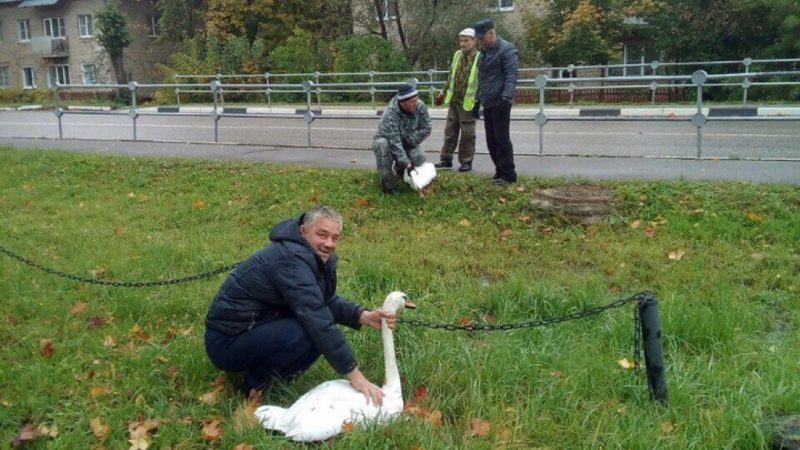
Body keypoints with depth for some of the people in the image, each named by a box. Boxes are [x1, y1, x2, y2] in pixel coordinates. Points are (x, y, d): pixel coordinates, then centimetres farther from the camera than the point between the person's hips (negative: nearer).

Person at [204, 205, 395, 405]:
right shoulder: (291, 260, -26)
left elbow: (328, 300, 10)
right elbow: (321, 325, -30)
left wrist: (363, 316, -10)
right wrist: (355, 375, -28)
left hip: (254, 328, 10)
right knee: (310, 334, -27)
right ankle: (254, 387, -8)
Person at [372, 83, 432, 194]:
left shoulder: (420, 107, -20)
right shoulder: (390, 114, -35)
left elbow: (426, 129, -11)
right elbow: (394, 142, -39)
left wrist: (409, 141, -21)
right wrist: (406, 162, -45)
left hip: (406, 143, 4)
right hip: (387, 141, -4)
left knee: (419, 158, -21)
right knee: (383, 145, -37)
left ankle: (399, 169, 17)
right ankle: (388, 184, -26)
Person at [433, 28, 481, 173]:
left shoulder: (479, 58, -11)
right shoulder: (457, 55, 8)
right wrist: (443, 92, 21)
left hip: (468, 102, -6)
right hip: (453, 100, 6)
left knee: (467, 133, 3)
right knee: (450, 131, 12)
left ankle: (466, 161, 13)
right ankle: (446, 159, 20)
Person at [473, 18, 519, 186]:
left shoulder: (507, 49, -9)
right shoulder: (484, 52, 19)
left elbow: (512, 75, -19)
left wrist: (506, 97, -30)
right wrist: (477, 101, 24)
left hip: (500, 103, -9)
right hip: (488, 103, 9)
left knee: (501, 139, -7)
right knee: (491, 140, 10)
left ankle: (508, 174, 1)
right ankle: (500, 172, 20)